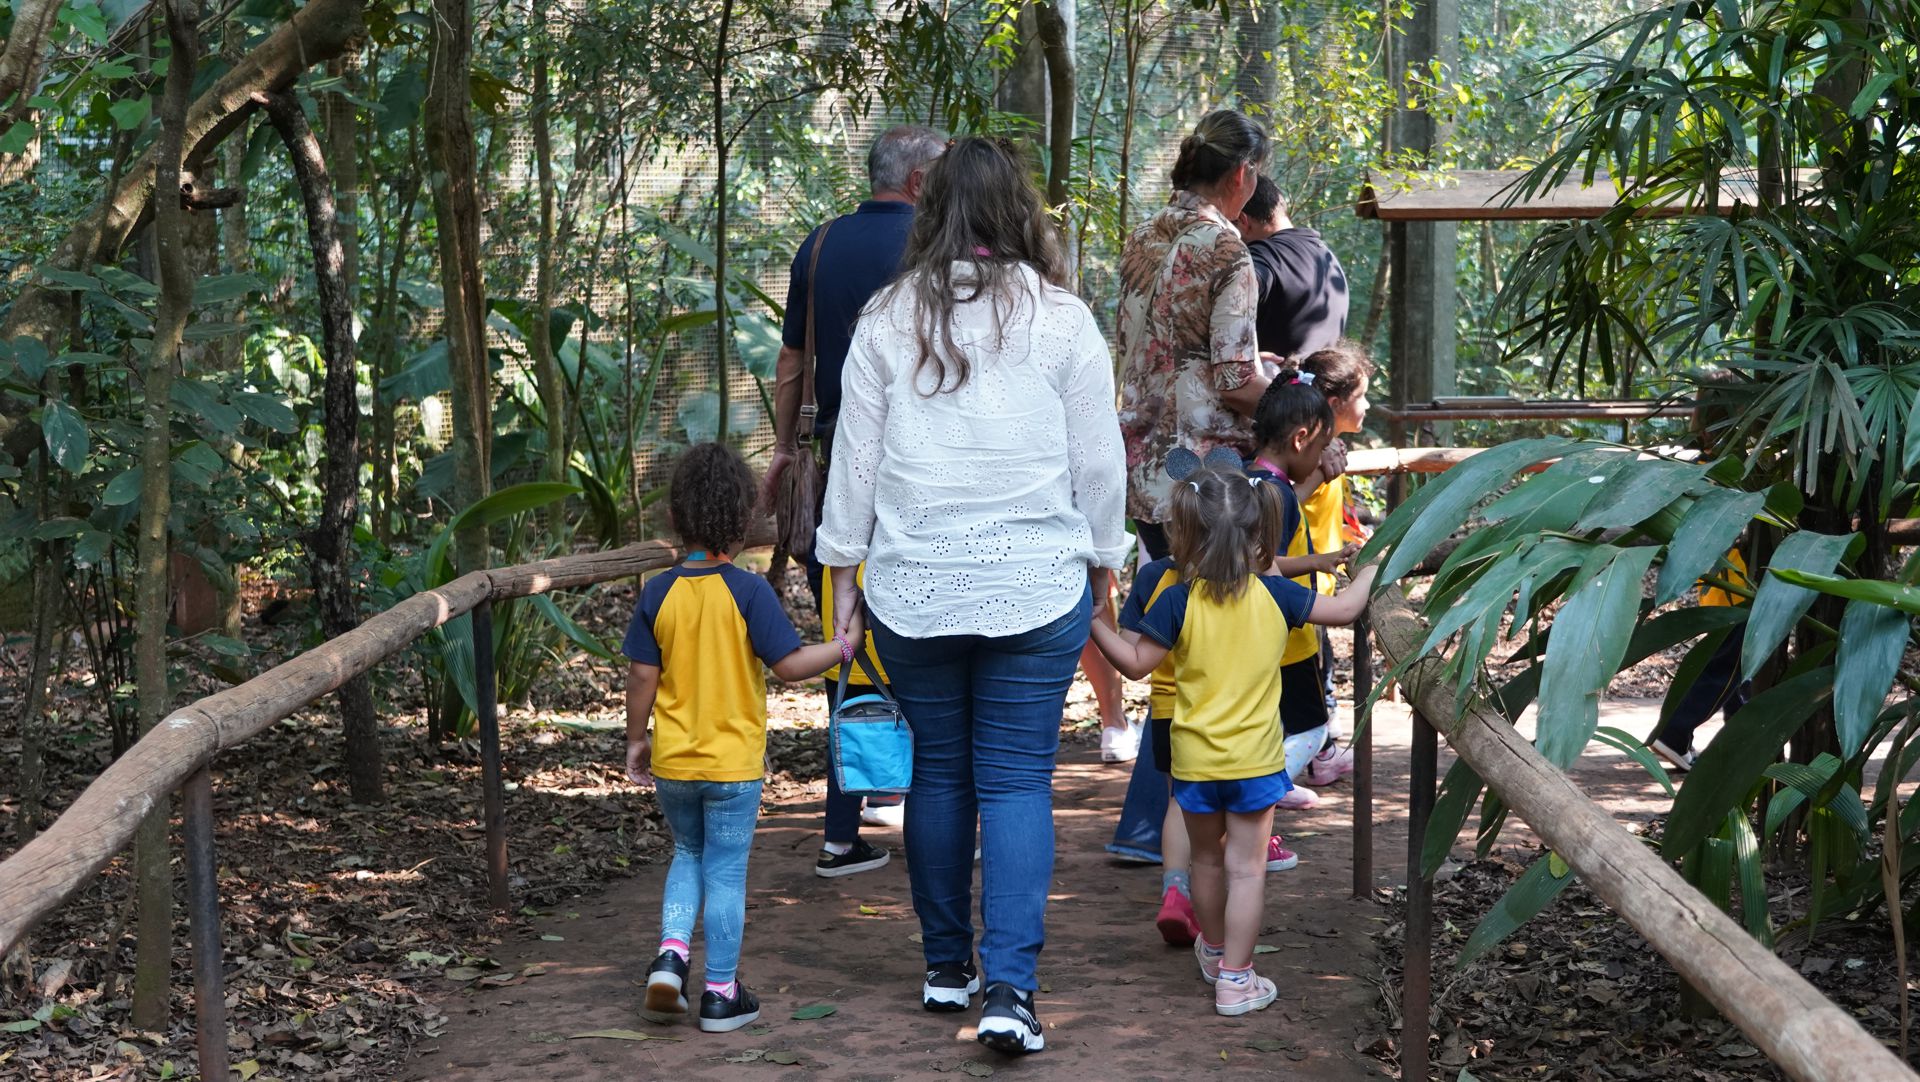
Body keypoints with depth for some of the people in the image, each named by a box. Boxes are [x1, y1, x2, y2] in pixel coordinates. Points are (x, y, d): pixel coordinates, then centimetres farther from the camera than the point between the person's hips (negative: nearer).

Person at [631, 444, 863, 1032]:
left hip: (672, 762, 3)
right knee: (726, 872, 5)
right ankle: (721, 994, 11)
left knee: (688, 854, 23)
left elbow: (642, 676, -1)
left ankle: (671, 953, 4)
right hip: (733, 763, -3)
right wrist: (841, 647, -1)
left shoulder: (658, 592, -3)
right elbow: (789, 665, -15)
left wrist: (636, 739, 11)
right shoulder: (748, 592, -13)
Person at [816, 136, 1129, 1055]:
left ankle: (946, 966, 23)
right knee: (1018, 779, 0)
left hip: (913, 589, 2)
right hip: (1035, 585, -1)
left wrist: (843, 568, 12)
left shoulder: (889, 319, 1)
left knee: (936, 772, 13)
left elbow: (855, 456, 4)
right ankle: (1009, 987, -8)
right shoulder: (1062, 320, -3)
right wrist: (1101, 564, 13)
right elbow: (1097, 462, 1)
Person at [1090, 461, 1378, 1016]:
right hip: (1255, 759, 0)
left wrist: (1093, 624, 0)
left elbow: (1136, 662, -8)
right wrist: (1371, 569, 18)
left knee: (1207, 859, 19)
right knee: (1246, 867, 3)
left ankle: (1213, 950, 38)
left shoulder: (1179, 602, -12)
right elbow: (1344, 609, 1)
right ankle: (1235, 978, 3)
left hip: (1195, 761, 0)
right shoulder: (1274, 595, -7)